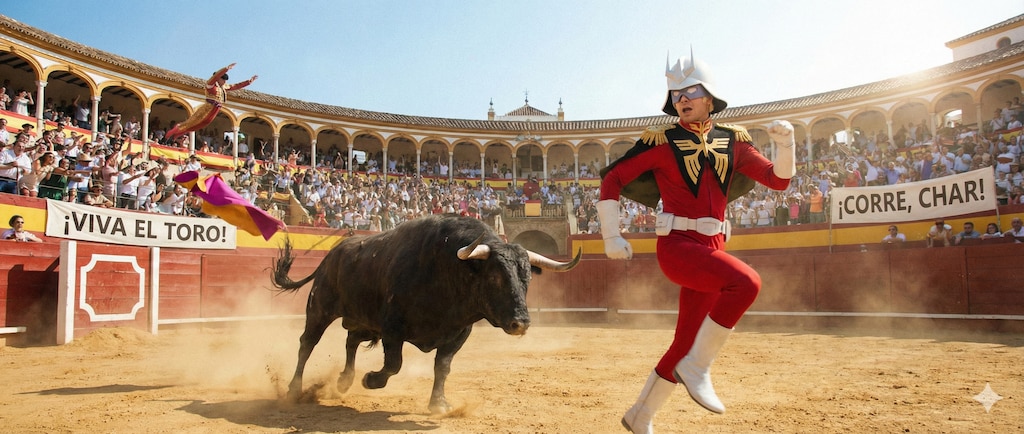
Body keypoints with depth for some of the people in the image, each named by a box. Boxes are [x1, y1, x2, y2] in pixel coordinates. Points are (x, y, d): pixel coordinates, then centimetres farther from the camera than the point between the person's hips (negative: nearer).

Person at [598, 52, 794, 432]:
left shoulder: (732, 141, 11)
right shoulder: (661, 141, -2)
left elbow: (778, 180, 15)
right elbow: (612, 179, -1)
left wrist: (786, 143, -3)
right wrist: (611, 236, -7)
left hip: (712, 248, 5)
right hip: (676, 245, -5)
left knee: (685, 343, 8)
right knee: (746, 282, -31)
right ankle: (697, 369, -15)